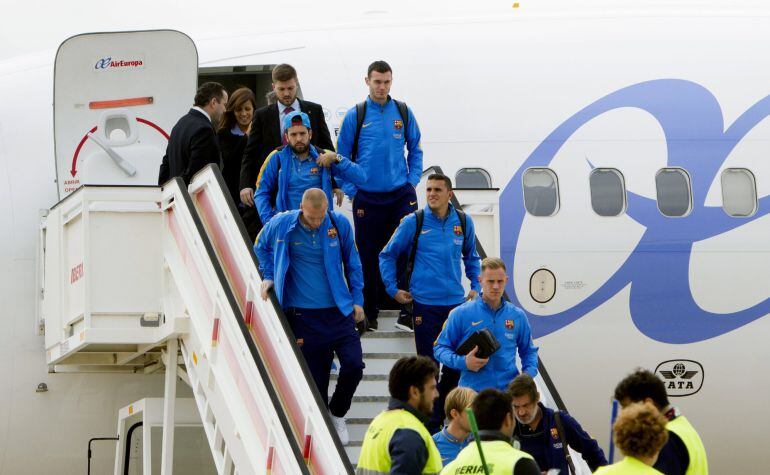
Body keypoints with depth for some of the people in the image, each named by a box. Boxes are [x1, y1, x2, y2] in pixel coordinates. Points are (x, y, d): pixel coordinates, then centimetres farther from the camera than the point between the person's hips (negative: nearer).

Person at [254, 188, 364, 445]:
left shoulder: (340, 224, -4)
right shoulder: (281, 224, -6)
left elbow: (352, 262, 10)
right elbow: (261, 247, 16)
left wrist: (357, 299, 9)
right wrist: (268, 276, 6)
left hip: (339, 311, 1)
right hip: (303, 315, -1)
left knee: (354, 364, -11)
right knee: (315, 375, 0)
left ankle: (337, 414, 14)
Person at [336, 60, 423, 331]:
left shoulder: (403, 113, 6)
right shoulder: (355, 116, 1)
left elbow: (415, 149, 15)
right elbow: (342, 156, 6)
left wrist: (412, 181, 4)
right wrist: (350, 190, -1)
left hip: (401, 194, 1)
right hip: (367, 197, -1)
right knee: (369, 256, 4)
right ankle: (369, 313, 13)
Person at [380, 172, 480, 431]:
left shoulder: (463, 222, 6)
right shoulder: (413, 222, -3)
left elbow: (471, 257, 23)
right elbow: (387, 255, 8)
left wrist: (475, 287, 14)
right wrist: (393, 290, 4)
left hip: (456, 303, 3)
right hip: (425, 305, -3)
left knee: (456, 364, 5)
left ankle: (447, 416, 21)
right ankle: (431, 424, 6)